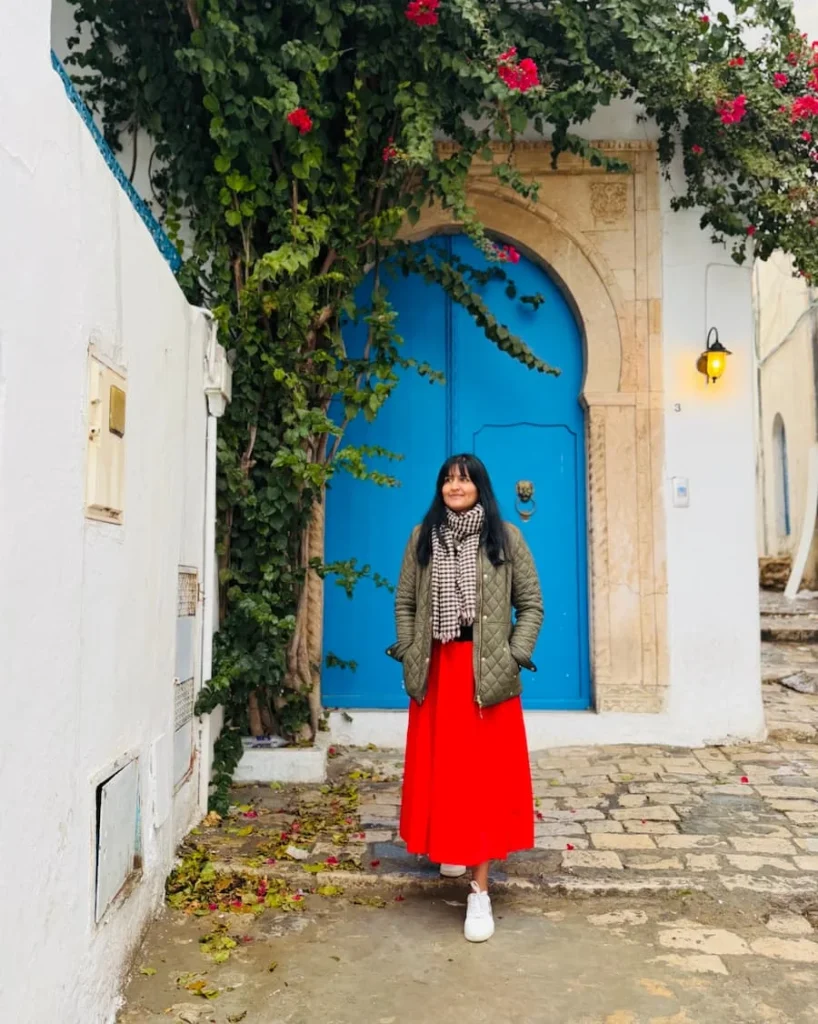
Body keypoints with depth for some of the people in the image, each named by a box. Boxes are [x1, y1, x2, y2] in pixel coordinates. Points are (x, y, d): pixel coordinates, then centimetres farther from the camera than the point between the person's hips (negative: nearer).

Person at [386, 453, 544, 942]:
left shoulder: (506, 537, 0)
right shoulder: (423, 537, 7)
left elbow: (531, 604, 2)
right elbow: (405, 602, 10)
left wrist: (515, 658, -7)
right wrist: (408, 655, 0)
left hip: (488, 673, -2)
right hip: (436, 671, 3)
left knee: (486, 774, 0)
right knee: (440, 770, 10)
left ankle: (481, 891, 7)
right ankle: (453, 849, 37)